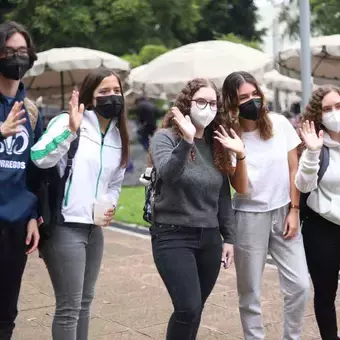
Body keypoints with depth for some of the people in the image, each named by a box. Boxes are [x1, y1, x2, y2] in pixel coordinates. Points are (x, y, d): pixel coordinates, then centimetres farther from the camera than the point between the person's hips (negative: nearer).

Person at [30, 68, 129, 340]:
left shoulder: (118, 135, 12)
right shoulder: (68, 122, -10)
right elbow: (40, 158, -25)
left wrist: (111, 204, 6)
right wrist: (71, 130, -33)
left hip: (94, 228, 8)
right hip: (65, 226, -8)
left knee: (85, 302, 17)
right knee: (69, 306, -4)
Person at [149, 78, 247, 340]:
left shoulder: (216, 145, 9)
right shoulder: (166, 138, -7)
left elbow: (223, 196, 13)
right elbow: (167, 174, -28)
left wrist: (228, 237, 11)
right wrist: (186, 141, -39)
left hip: (209, 238, 6)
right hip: (173, 236, -5)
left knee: (195, 309, 11)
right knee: (188, 309, -15)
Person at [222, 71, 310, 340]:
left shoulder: (279, 123, -3)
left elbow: (293, 169, 4)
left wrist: (294, 210, 0)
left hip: (283, 212, 2)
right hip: (249, 217, -2)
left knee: (300, 286, 0)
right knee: (250, 293, 4)